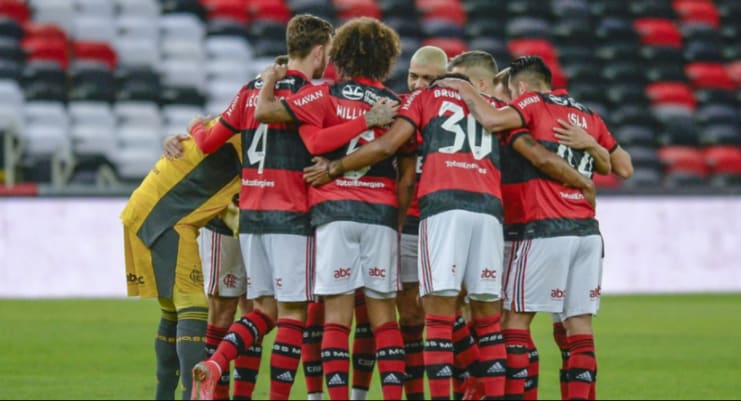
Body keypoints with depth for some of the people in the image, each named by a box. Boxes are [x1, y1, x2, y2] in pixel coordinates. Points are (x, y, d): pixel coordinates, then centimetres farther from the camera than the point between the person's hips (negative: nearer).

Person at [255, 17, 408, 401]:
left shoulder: (327, 96, -1)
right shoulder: (396, 104, 8)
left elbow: (264, 110, -7)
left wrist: (272, 78, 10)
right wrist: (406, 215, 19)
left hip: (333, 210, -2)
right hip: (381, 212, 2)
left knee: (337, 315, -3)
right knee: (383, 314, 6)